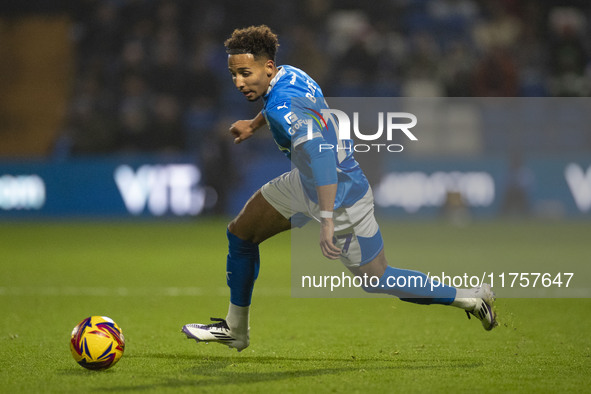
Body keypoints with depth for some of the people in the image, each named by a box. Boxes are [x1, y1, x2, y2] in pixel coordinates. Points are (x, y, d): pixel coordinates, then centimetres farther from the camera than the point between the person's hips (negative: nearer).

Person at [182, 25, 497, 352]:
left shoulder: (282, 107, -33)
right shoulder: (288, 74, -5)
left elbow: (319, 151, -47)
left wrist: (327, 219, -50)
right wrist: (255, 124, 33)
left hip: (342, 199, -10)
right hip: (305, 183, 10)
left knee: (377, 281, 3)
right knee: (240, 233, 12)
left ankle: (472, 297, 19)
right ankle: (235, 330, 25)